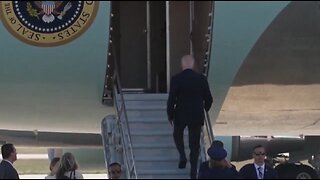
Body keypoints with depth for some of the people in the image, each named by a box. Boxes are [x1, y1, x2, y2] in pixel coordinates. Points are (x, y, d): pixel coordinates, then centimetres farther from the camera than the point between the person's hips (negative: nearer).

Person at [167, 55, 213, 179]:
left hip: (180, 115, -1)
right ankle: (193, 173, 9)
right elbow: (209, 99, 0)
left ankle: (182, 156, 7)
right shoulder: (202, 79, -4)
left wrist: (170, 115, 4)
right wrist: (204, 110, 20)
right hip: (197, 116, 1)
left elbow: (171, 100, -12)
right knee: (195, 144, 11)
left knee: (178, 135, 28)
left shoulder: (176, 79, -12)